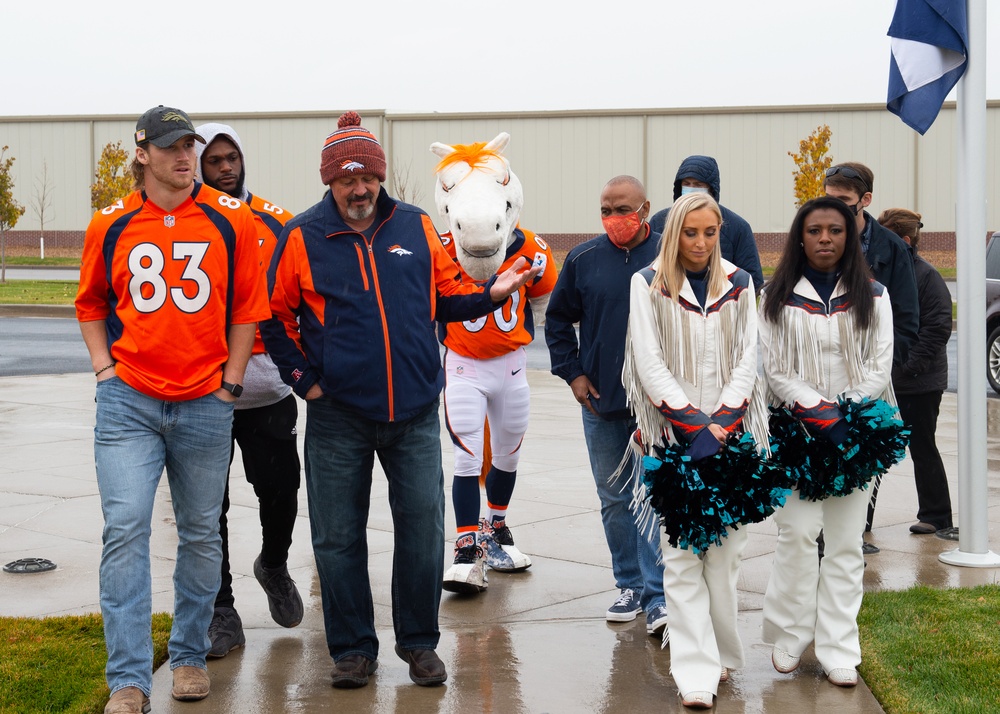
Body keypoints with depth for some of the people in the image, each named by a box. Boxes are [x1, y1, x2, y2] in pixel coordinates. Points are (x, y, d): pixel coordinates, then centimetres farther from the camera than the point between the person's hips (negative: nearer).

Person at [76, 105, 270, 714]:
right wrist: (104, 367, 5)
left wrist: (231, 382, 0)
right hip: (129, 404, 0)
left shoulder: (231, 220, 0)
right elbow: (91, 304, 16)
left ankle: (190, 656, 27)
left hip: (205, 406, 0)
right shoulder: (111, 225, 3)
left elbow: (248, 306, 5)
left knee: (201, 535, 10)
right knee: (126, 528, -10)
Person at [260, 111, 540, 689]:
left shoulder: (417, 227, 6)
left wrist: (491, 294, -3)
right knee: (339, 537, 5)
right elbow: (275, 317, 6)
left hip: (415, 412, 2)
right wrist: (303, 377, -1)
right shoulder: (302, 238, -1)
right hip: (338, 416, -1)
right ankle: (354, 648, 19)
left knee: (423, 527, 4)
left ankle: (420, 641, 20)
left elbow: (446, 296, 14)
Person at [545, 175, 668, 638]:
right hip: (600, 401, 3)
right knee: (614, 499, 11)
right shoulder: (583, 260, 3)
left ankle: (658, 598, -4)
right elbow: (557, 318, 14)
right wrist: (572, 372, 4)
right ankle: (630, 585, 23)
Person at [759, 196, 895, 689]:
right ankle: (788, 639, 4)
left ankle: (839, 653, 5)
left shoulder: (872, 296, 7)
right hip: (796, 430, -1)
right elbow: (775, 371, -1)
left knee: (845, 542, 2)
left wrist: (845, 418, -10)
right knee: (798, 532, -11)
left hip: (856, 433, 1)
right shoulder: (778, 297, 4)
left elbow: (879, 367, 2)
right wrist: (820, 412, -13)